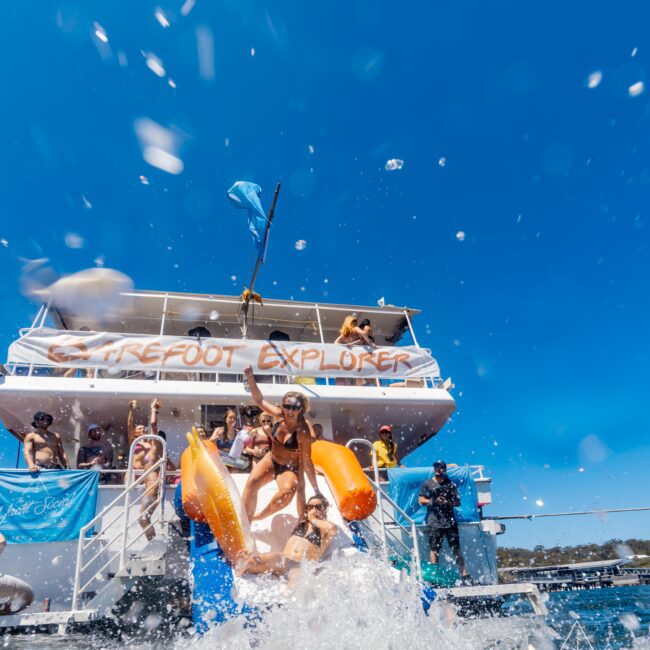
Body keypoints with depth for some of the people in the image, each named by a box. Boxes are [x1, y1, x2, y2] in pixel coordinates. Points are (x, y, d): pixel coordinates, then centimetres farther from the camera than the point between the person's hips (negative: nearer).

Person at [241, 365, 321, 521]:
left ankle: (259, 517, -9)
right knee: (252, 482, -18)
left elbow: (306, 462, -22)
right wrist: (250, 377, -17)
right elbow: (259, 400, -5)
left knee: (288, 491, -32)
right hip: (271, 460, 5)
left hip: (290, 468, -5)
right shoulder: (280, 416, -14)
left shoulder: (303, 432, -27)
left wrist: (316, 489, -19)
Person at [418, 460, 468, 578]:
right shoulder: (427, 484, 6)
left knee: (456, 549, 3)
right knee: (434, 549, -1)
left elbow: (458, 502, 9)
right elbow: (421, 500, 3)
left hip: (450, 521, 2)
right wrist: (433, 501, -12)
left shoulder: (450, 484, 12)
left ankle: (464, 573, 6)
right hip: (434, 522, -2)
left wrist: (448, 502, -10)